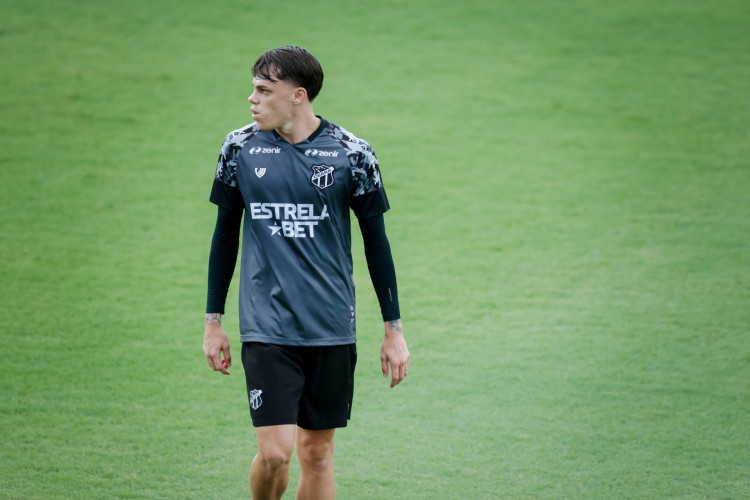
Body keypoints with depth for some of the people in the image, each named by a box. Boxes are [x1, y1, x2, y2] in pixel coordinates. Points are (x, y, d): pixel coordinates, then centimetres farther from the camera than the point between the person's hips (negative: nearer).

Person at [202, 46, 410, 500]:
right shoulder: (240, 149, 1)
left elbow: (376, 241, 5)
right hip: (266, 327, 0)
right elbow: (226, 234, 12)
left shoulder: (351, 154, -4)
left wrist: (394, 330, 5)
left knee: (317, 454, 6)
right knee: (274, 452, -11)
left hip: (332, 328, 0)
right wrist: (214, 321, 13)